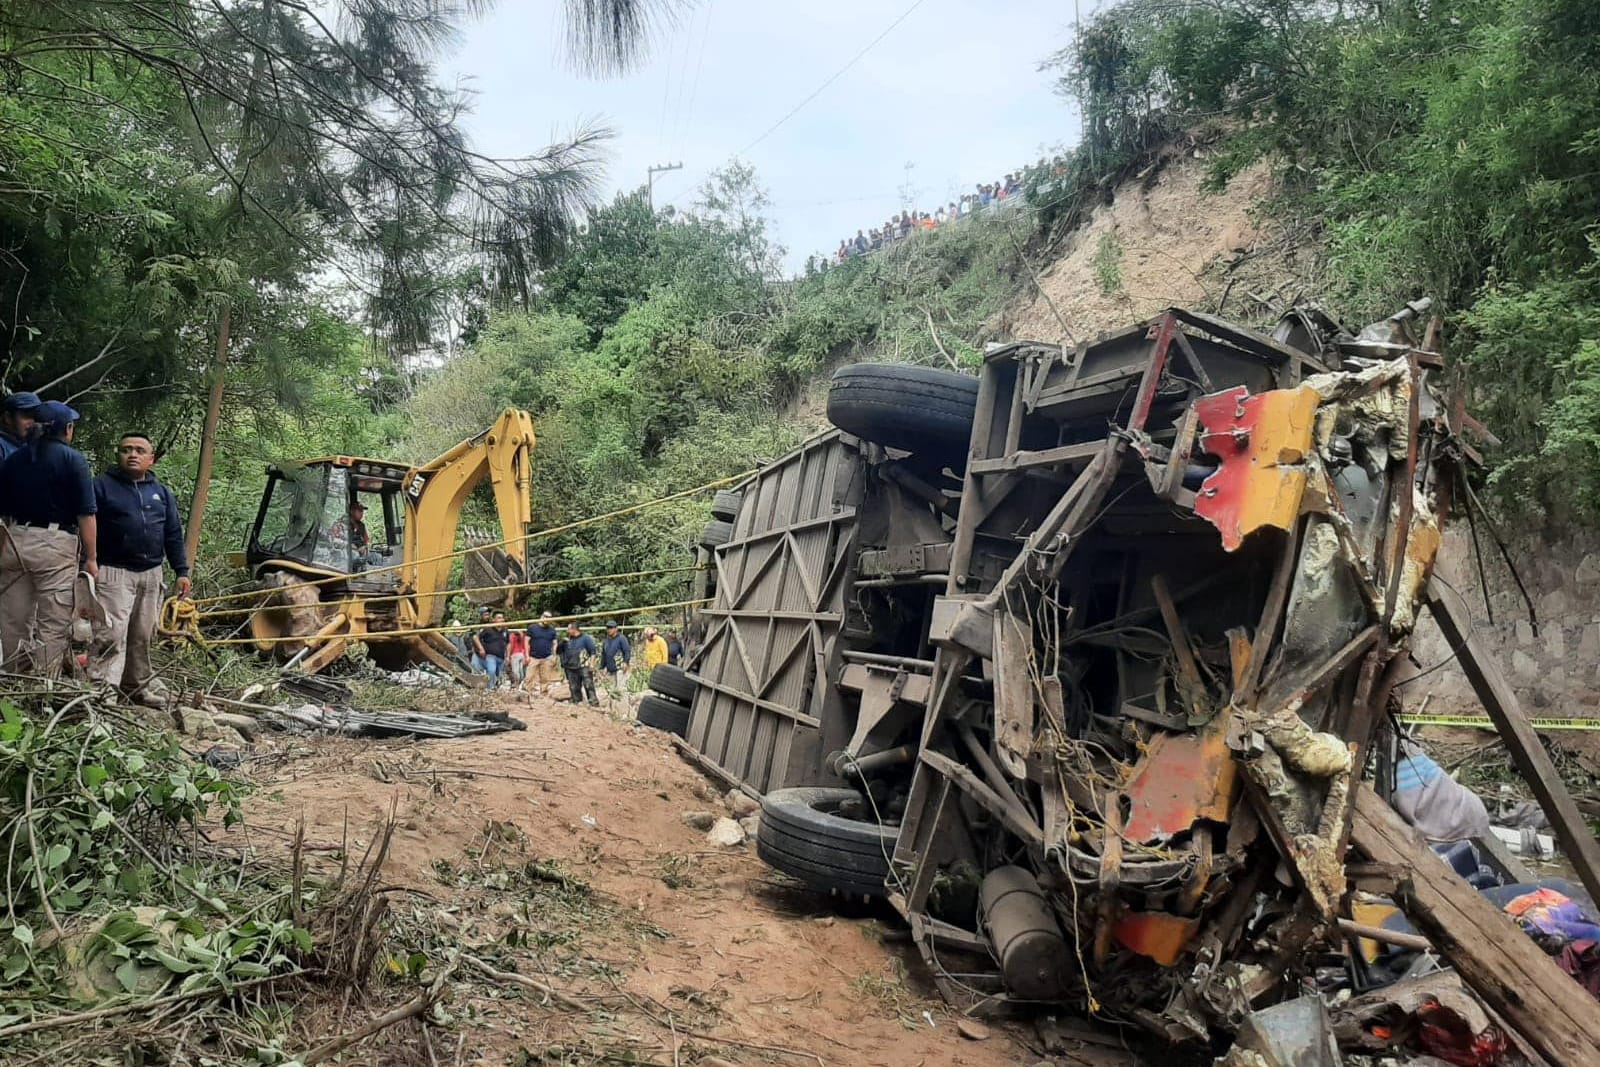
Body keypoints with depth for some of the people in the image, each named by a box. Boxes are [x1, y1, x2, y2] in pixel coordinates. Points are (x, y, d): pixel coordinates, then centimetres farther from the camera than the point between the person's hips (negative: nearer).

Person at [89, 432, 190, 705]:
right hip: (114, 572, -5)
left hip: (151, 574, 5)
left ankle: (138, 684, 25)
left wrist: (181, 571, 9)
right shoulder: (102, 485, 0)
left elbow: (174, 535, 15)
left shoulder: (162, 493, 15)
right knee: (112, 634, -15)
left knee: (142, 635, 13)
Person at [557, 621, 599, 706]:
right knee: (574, 688, 8)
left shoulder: (585, 638, 0)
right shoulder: (567, 640, 17)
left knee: (588, 685, -12)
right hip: (571, 668, 6)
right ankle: (576, 702, 15)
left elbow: (593, 651, -4)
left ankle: (594, 702, -15)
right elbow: (558, 651, 22)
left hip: (584, 667, -6)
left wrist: (591, 663, -14)